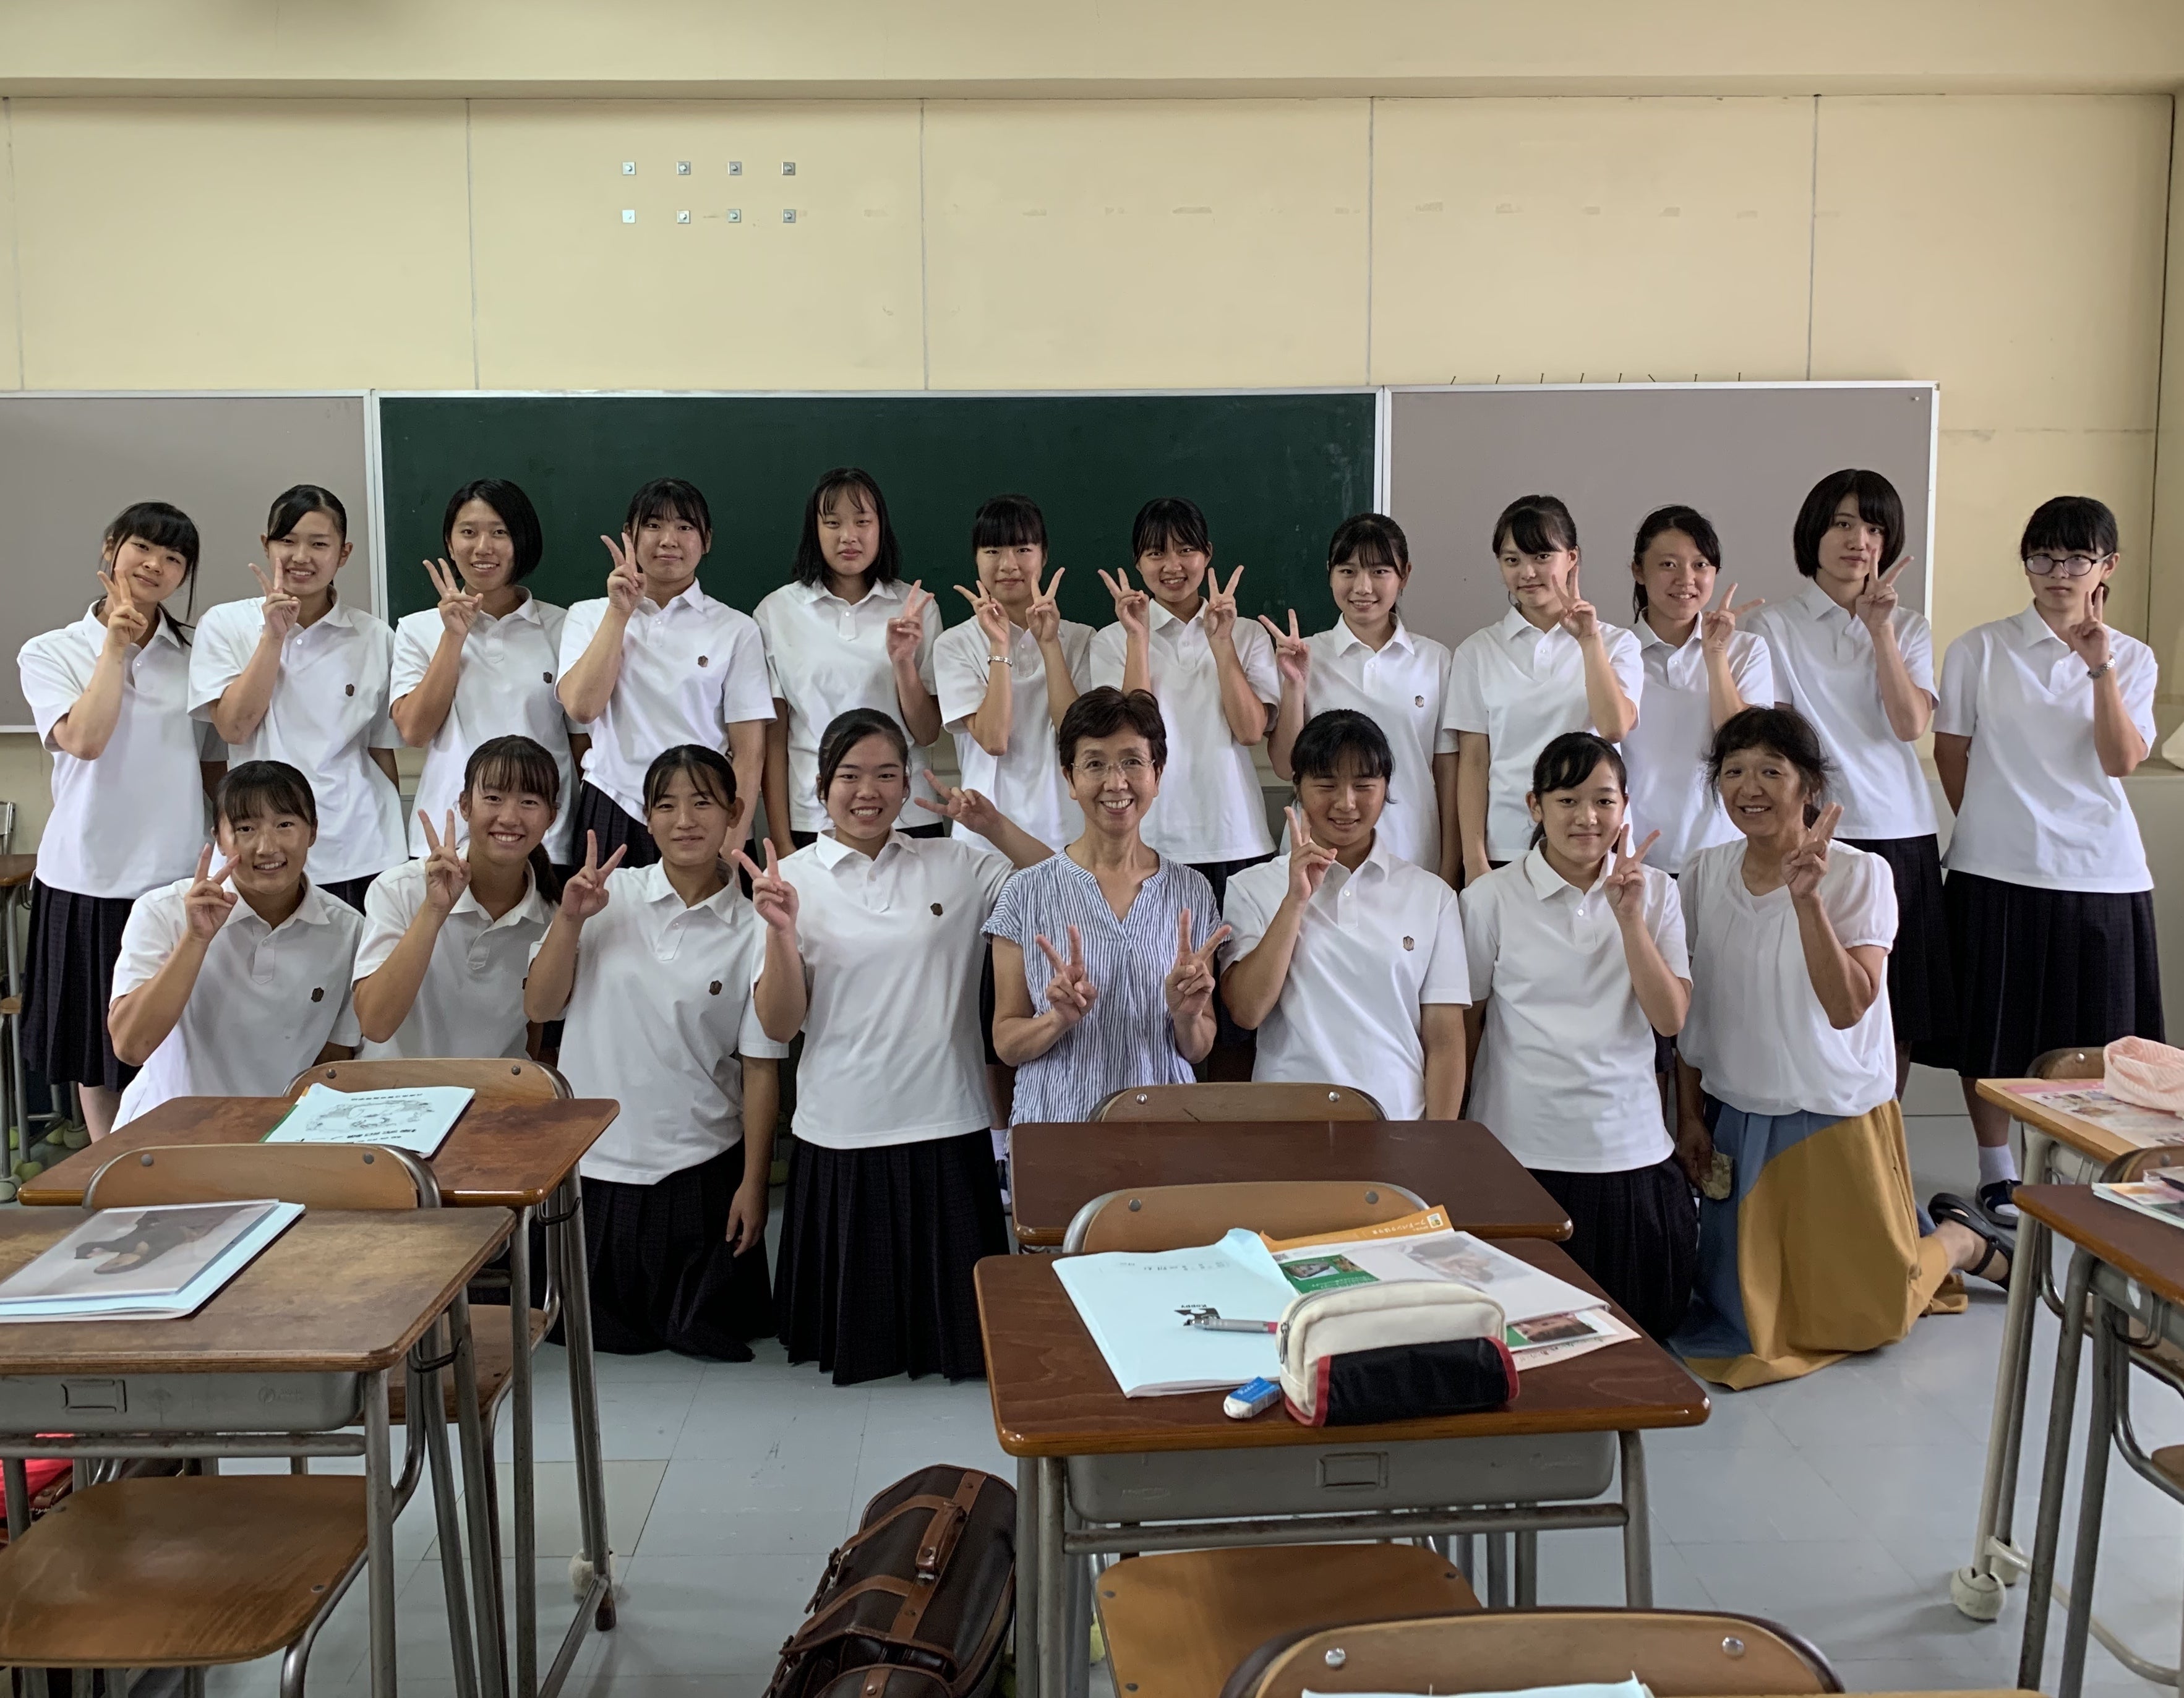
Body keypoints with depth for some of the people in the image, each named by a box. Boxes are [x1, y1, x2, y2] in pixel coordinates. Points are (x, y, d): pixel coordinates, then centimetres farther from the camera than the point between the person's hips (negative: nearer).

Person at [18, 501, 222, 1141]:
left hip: (180, 874, 1)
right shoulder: (51, 653, 3)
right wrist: (116, 644, -9)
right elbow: (83, 739, -15)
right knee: (99, 1047, 10)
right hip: (90, 877, 0)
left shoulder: (197, 654, 7)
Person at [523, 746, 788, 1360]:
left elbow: (761, 1067, -3)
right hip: (595, 1159, 1)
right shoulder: (606, 896, -2)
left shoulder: (752, 933, -6)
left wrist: (753, 1182, -3)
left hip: (701, 1167, -1)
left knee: (707, 1333, 13)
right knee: (601, 1337, 16)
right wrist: (570, 919, -13)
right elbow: (540, 1007, 1)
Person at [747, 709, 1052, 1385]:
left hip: (946, 1124, 1)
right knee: (857, 1298, 13)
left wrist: (997, 828, -10)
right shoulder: (794, 879, 1)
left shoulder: (957, 863, 3)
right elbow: (779, 1025, -2)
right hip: (843, 1131, 0)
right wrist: (780, 930, -18)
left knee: (950, 1294, 13)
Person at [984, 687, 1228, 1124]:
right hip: (1056, 1119, -2)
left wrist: (1187, 1014, -12)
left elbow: (1198, 1050, 8)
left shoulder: (1192, 891, 4)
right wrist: (1060, 1018, -17)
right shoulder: (1027, 892, -2)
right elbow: (1006, 1044, 1)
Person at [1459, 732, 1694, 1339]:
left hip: (1630, 1149, 2)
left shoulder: (1655, 892, 4)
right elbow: (1462, 1027, 5)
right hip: (1520, 1151, -2)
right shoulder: (1491, 898, -4)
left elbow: (1671, 1019, -6)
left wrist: (1629, 915, -15)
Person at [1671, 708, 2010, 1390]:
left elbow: (1848, 1008, -25)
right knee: (1743, 1304, 11)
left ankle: (1965, 1241, 33)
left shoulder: (1858, 875, -14)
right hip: (1735, 1120, 4)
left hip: (1839, 1120, -4)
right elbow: (1689, 1010, 5)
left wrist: (1807, 899, -32)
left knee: (1863, 1317, 4)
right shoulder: (1704, 874, -2)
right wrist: (1689, 1115, 5)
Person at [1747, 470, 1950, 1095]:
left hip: (1899, 836, 3)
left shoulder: (1908, 628, 12)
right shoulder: (1776, 626, 4)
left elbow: (1911, 725, -5)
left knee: (1895, 1018, 6)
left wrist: (1880, 630, -8)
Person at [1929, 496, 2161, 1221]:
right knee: (1994, 1032, 6)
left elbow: (2121, 762, -8)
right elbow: (1951, 752, 6)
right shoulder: (1979, 651, 0)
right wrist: (1994, 827, 6)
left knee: (2093, 1037, 7)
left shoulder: (2131, 659, 5)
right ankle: (1997, 1173, 21)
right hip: (1997, 870, -1)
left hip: (2101, 873, 1)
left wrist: (2101, 667, -16)